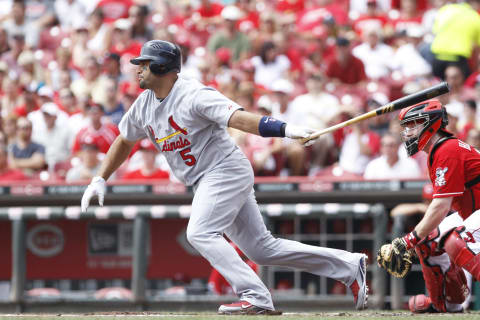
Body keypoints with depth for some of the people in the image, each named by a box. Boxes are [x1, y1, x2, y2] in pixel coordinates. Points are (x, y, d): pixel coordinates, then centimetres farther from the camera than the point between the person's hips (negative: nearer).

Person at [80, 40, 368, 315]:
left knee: (201, 233, -24)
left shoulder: (193, 95, -18)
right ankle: (348, 266, 13)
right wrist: (100, 180, 19)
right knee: (261, 248, 7)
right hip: (205, 182, 8)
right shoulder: (144, 105, 7)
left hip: (228, 170, -8)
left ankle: (256, 297, -25)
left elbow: (239, 118, -29)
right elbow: (125, 141, 24)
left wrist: (285, 129, -43)